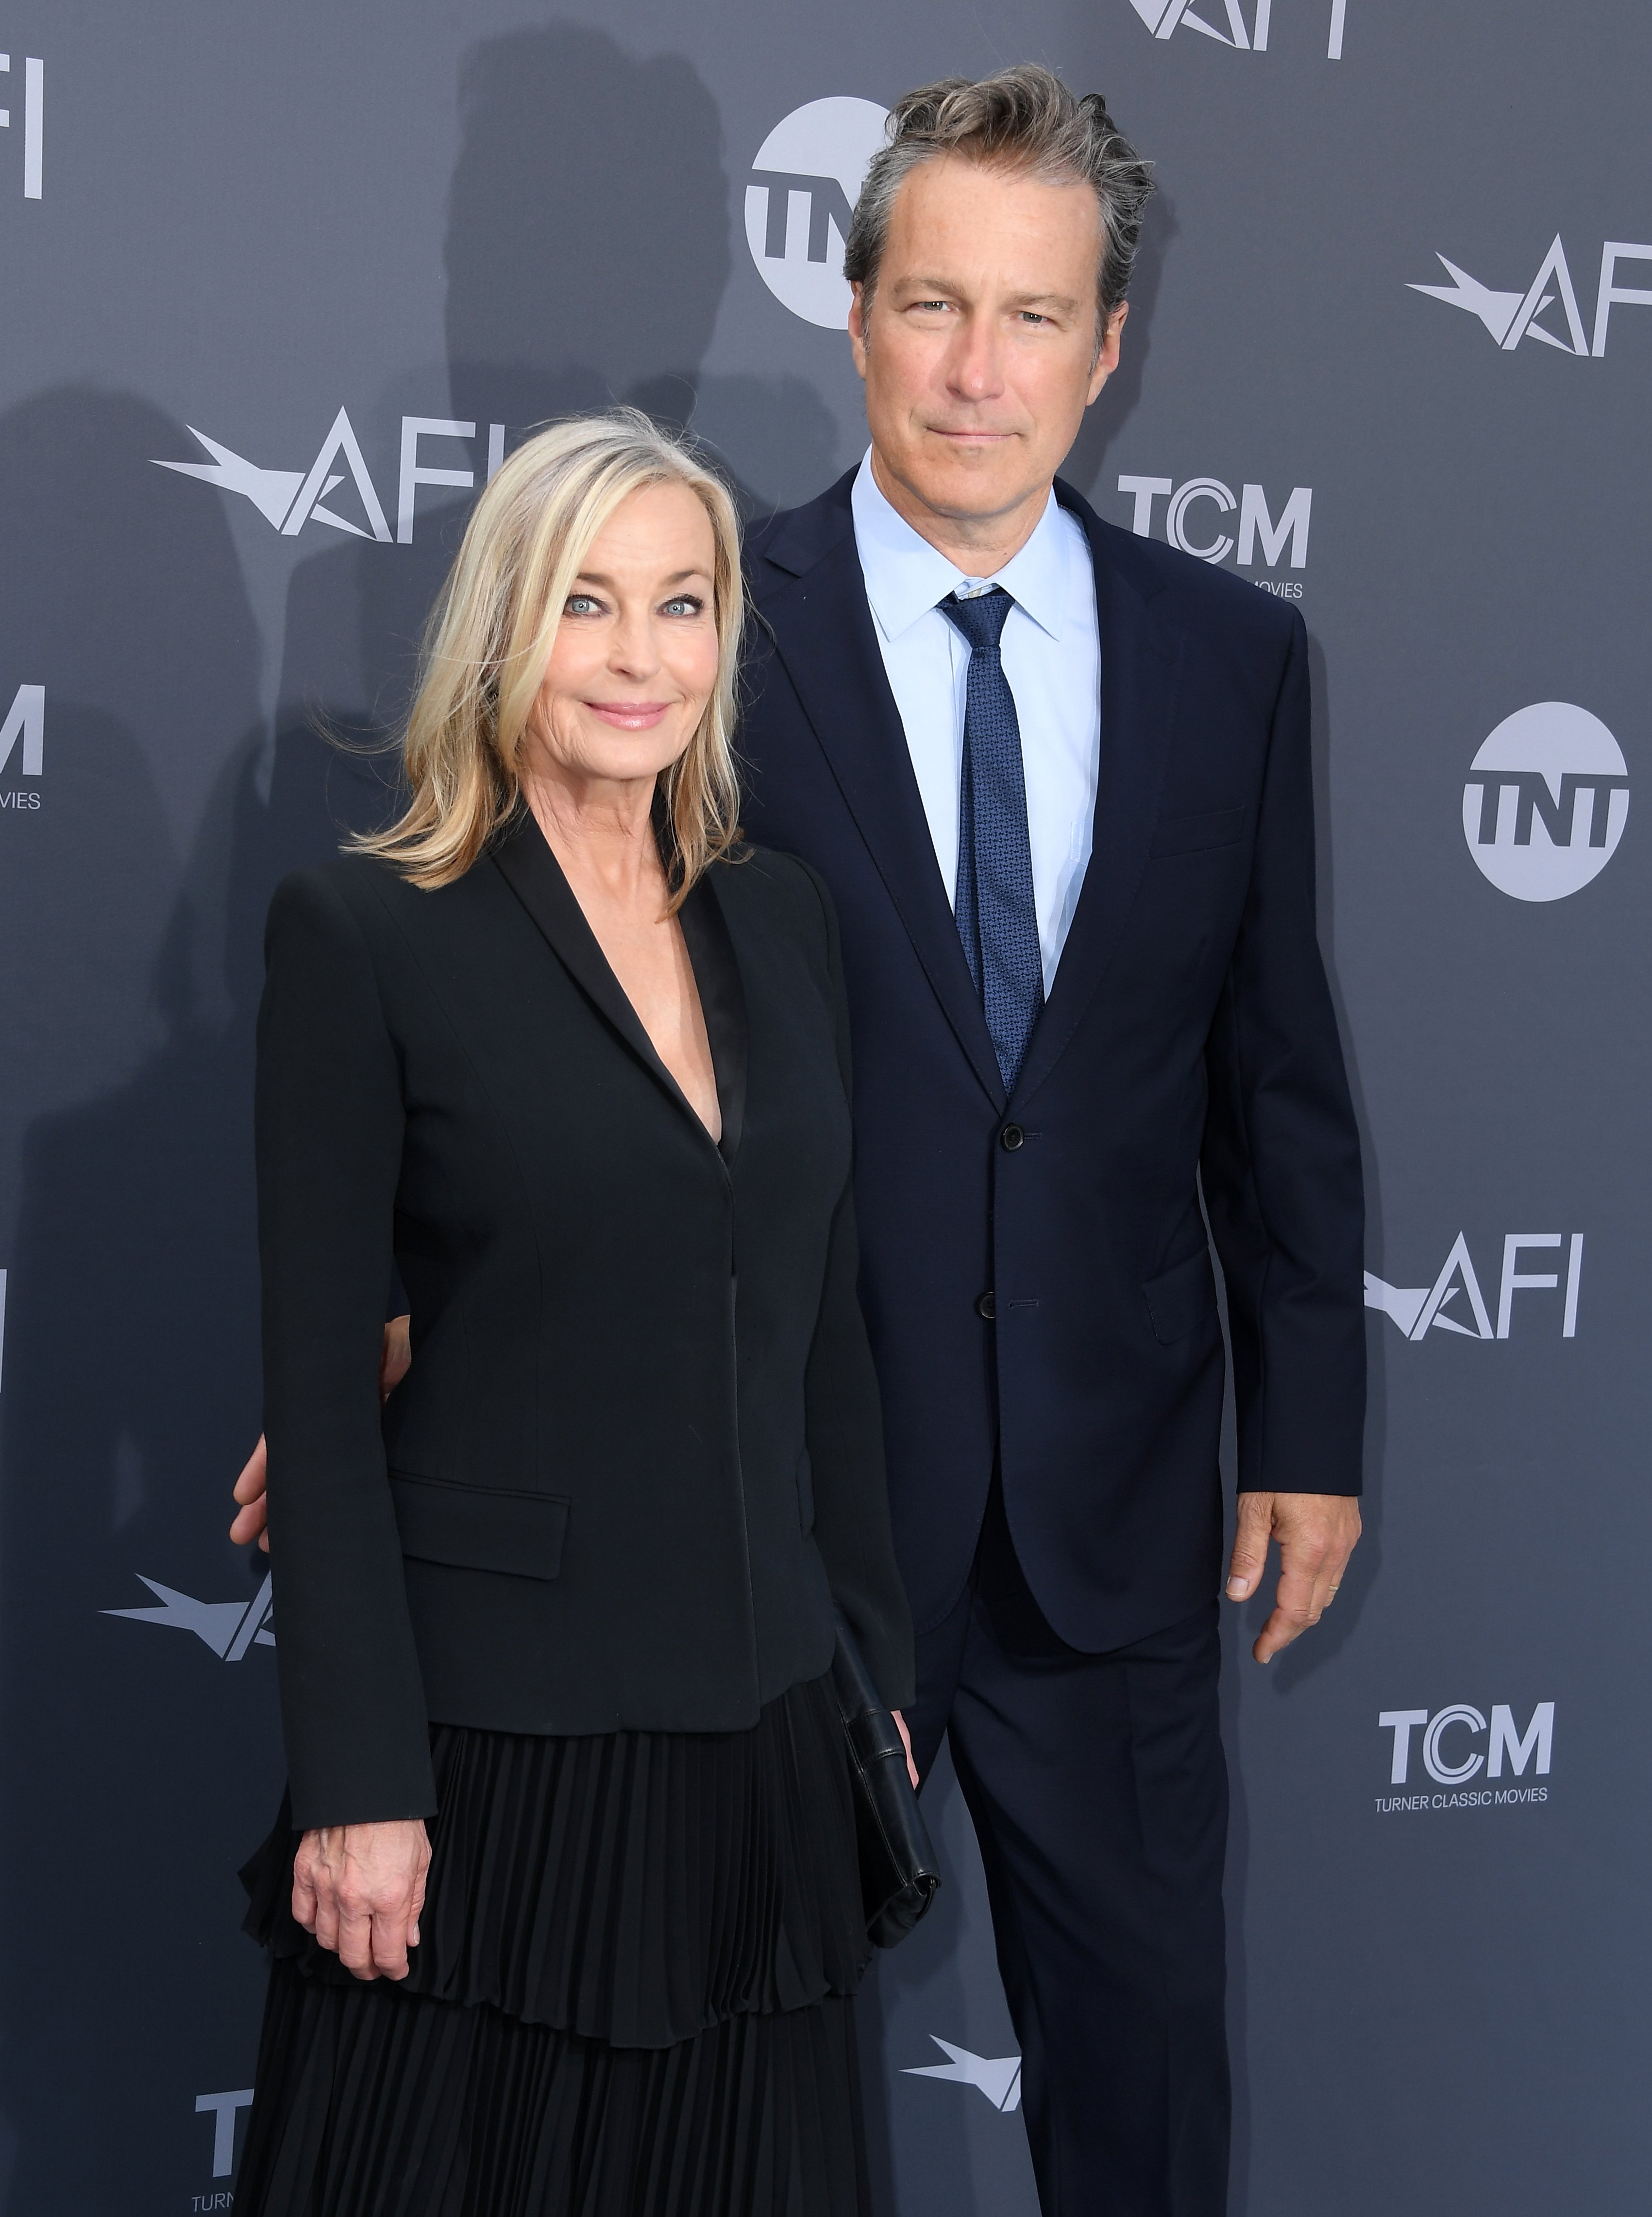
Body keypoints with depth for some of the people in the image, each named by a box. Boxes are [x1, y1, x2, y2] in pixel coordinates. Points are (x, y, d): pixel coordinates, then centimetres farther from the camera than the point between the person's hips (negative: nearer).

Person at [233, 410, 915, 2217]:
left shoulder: (781, 919, 8)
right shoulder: (362, 933, -7)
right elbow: (319, 1391, -10)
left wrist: (880, 1663, 12)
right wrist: (358, 1785, -13)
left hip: (757, 1730, 5)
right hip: (487, 1728, -5)